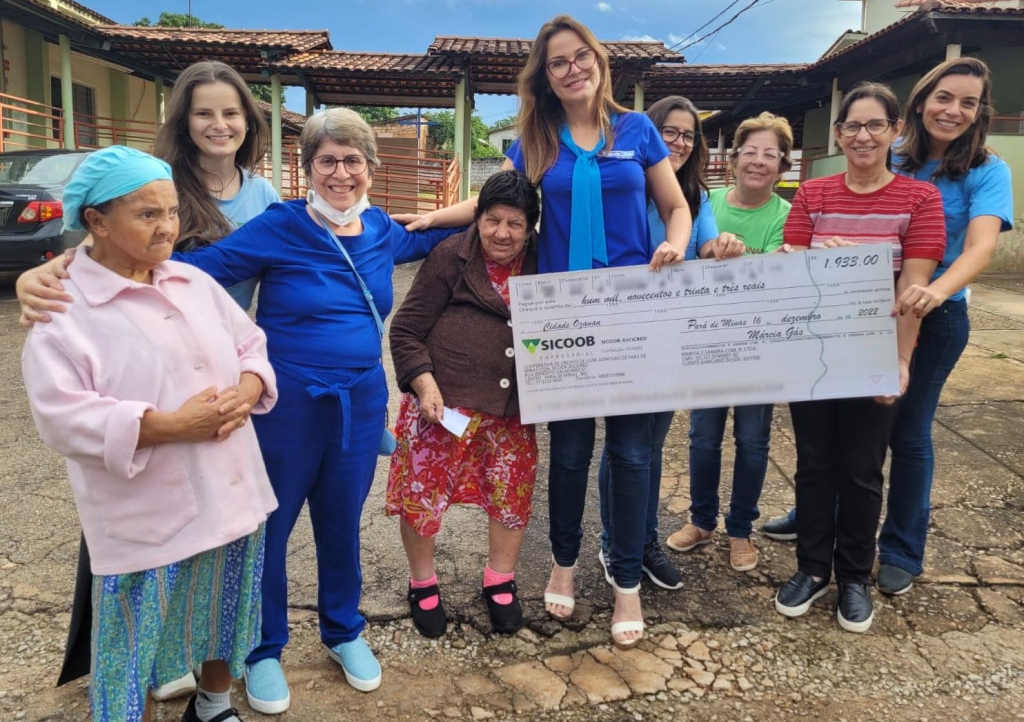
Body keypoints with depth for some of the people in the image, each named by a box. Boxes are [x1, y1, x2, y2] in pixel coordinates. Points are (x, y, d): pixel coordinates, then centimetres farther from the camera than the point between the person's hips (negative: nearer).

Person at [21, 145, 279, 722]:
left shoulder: (195, 282, 7)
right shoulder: (63, 308, -12)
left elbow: (251, 344, 11)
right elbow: (63, 416, -19)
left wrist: (246, 390, -11)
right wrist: (171, 425, -23)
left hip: (231, 496, 6)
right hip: (146, 517, -6)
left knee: (224, 616, 23)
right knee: (141, 643, 7)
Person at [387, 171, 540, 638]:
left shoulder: (540, 266, 5)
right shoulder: (450, 257, -6)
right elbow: (405, 331, -5)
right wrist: (425, 384, -18)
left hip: (510, 410, 4)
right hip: (443, 403, -3)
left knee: (513, 493, 9)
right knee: (423, 492, 5)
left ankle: (500, 583, 33)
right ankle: (422, 585, 29)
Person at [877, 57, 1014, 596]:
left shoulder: (986, 173, -8)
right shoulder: (891, 161, 0)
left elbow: (981, 246, -22)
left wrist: (938, 289, -43)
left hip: (935, 317, -2)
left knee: (907, 431, 5)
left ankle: (902, 552, 23)